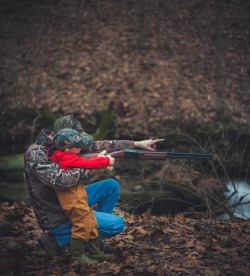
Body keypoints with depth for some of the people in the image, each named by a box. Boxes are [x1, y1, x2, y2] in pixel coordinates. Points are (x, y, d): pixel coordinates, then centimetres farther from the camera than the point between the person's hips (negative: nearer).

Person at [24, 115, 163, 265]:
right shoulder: (35, 153, -24)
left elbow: (97, 146, 3)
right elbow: (60, 180, -36)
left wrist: (137, 143, -1)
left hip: (68, 202, 9)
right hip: (57, 217, -9)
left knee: (111, 185, 10)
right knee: (117, 224, -11)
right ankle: (59, 239, -3)